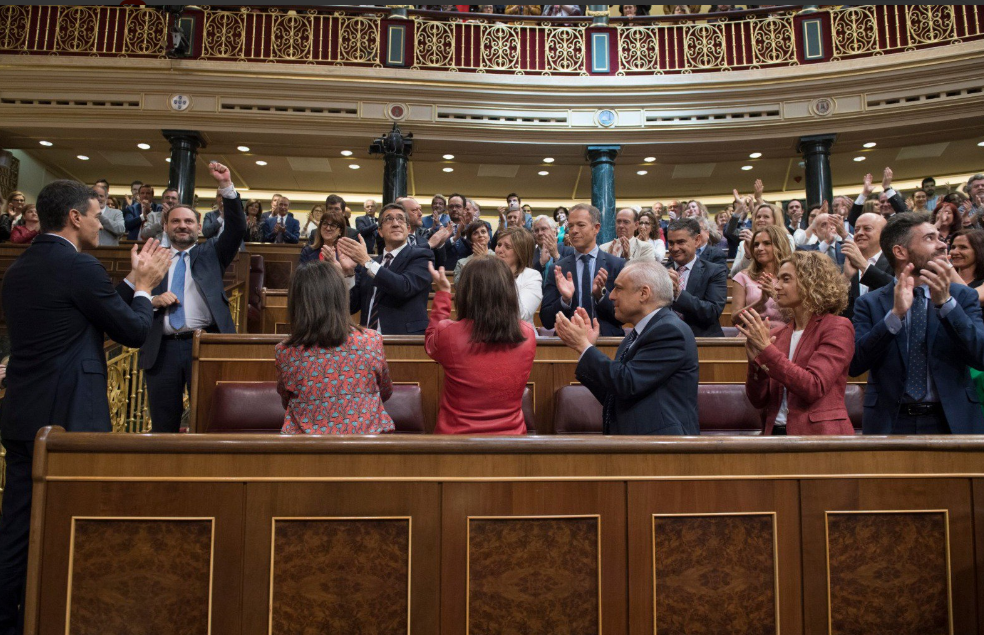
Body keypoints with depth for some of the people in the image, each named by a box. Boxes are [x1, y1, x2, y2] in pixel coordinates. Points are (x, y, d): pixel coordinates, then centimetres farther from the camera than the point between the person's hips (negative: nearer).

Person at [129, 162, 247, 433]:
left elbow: (237, 228, -3)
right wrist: (153, 301, -9)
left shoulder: (210, 254, 12)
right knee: (163, 426, 9)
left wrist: (226, 186, -13)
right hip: (161, 350, 2)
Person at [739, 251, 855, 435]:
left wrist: (766, 348, -17)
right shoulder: (777, 334, 10)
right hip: (776, 432, 4)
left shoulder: (837, 327, -2)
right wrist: (756, 360, -8)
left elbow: (814, 388, -15)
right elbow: (759, 400, 8)